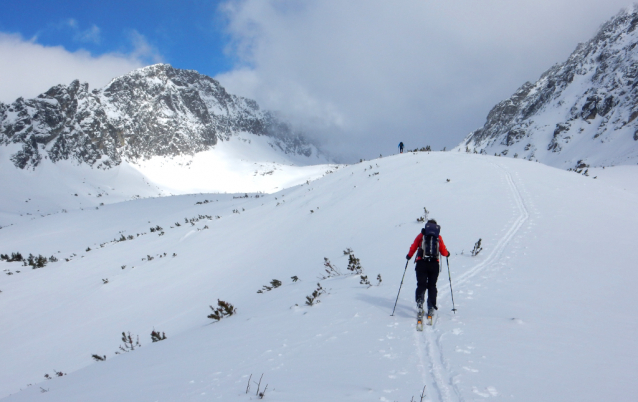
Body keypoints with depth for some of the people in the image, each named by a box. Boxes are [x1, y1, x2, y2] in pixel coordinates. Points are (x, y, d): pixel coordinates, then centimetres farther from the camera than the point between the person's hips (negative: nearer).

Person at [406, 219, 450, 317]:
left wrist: (409, 256, 26)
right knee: (432, 286, 9)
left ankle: (419, 301, -25)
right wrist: (447, 253, 35)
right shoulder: (439, 237, 11)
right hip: (434, 264, 1)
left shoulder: (421, 235, 9)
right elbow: (444, 252, 12)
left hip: (421, 263, -1)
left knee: (421, 284, 2)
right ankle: (431, 307, 3)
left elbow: (413, 247, 7)